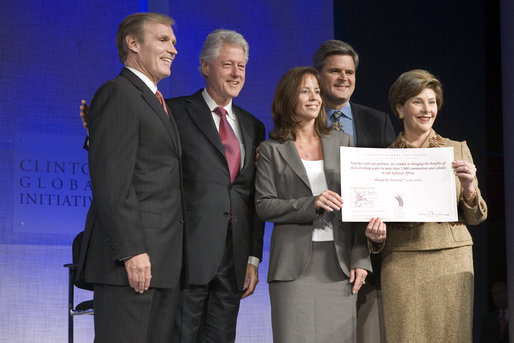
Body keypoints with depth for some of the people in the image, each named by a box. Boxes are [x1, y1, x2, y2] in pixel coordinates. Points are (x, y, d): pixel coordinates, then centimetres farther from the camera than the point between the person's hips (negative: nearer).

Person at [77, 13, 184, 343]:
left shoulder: (157, 104, 25)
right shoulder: (117, 93, -5)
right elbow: (111, 181, -15)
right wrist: (132, 251, -21)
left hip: (164, 263, 9)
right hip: (132, 258, -9)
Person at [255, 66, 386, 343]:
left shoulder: (342, 142, 14)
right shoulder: (272, 150, 7)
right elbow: (264, 206, -1)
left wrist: (360, 259, 1)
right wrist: (311, 205, -16)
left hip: (339, 262, 2)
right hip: (295, 265, -2)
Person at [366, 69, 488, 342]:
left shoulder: (457, 150, 10)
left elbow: (476, 217, 9)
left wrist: (469, 188, -10)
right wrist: (374, 233, -9)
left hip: (451, 258, 1)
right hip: (400, 262, -1)